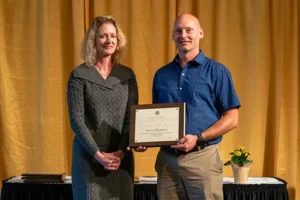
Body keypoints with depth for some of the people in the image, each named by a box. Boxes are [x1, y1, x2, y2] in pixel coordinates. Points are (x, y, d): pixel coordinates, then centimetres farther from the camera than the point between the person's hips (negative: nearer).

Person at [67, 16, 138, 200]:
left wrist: (120, 151, -11)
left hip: (121, 156, 3)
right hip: (89, 155, -3)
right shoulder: (79, 75, -3)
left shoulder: (127, 75, 6)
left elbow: (132, 118, 2)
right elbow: (76, 119, -8)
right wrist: (98, 154, -14)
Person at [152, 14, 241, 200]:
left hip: (203, 158, -4)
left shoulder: (217, 71, 0)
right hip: (167, 159, 4)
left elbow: (232, 118, -4)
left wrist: (198, 139, -15)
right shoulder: (162, 74, 13)